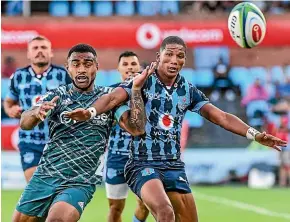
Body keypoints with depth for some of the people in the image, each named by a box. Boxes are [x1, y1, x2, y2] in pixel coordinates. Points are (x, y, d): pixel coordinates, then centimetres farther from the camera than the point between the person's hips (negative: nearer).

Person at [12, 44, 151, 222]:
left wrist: (136, 89, -18)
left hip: (80, 183, -3)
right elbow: (25, 124, -11)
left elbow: (136, 129, -10)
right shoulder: (57, 96, 3)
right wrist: (36, 113, -34)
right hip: (45, 176, 3)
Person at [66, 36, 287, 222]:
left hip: (174, 167, 6)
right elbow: (113, 98, -21)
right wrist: (90, 111, -42)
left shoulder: (188, 90, 7)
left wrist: (254, 134, -6)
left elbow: (221, 117, 6)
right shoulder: (143, 81, -6)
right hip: (143, 163, -6)